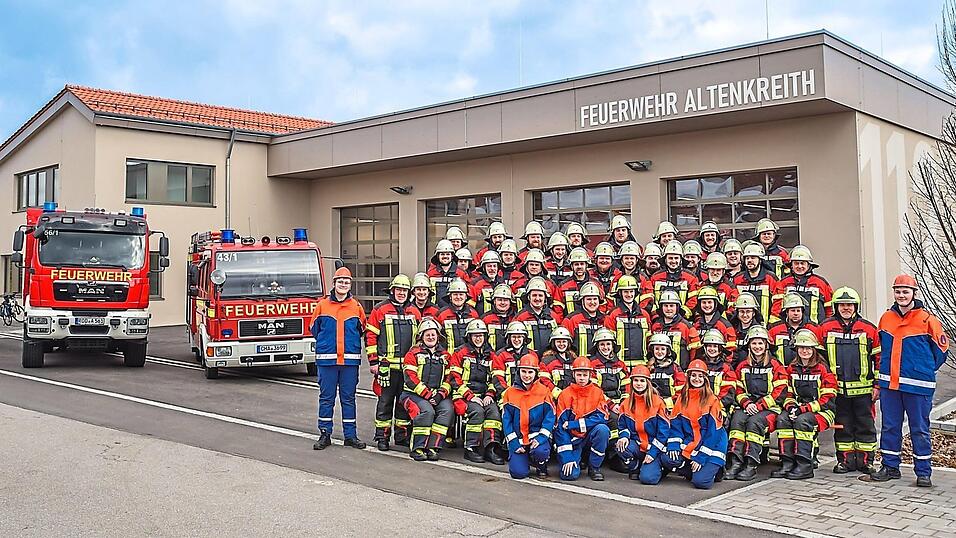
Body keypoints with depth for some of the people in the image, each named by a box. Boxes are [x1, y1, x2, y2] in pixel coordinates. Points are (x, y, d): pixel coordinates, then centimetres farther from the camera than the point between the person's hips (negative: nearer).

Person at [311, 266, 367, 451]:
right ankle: (325, 434, 13)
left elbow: (362, 329, 16)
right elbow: (314, 329, 12)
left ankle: (350, 435, 13)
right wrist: (326, 343, 12)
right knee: (326, 397, 4)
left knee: (348, 398, 7)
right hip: (327, 359, -1)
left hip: (350, 359, 1)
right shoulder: (322, 305, 2)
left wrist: (350, 342, 11)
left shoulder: (356, 306, 5)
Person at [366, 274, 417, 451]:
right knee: (385, 401, 2)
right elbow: (370, 336, -2)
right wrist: (373, 361, -6)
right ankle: (382, 436, 9)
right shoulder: (379, 310, 0)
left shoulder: (414, 312, 13)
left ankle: (402, 435, 20)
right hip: (387, 366, -4)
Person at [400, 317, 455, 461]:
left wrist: (440, 394, -8)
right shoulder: (413, 353, 5)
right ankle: (418, 448, -25)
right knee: (426, 410, -32)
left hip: (439, 395, 3)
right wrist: (427, 395, -15)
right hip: (415, 394, -3)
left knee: (448, 410, -26)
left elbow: (449, 378, 11)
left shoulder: (445, 356, 17)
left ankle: (433, 447, -26)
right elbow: (410, 378, -6)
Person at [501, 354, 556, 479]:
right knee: (518, 473, -15)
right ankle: (524, 460, 22)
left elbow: (550, 417, -4)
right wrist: (514, 443, -8)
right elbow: (506, 420, 2)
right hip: (517, 438, 1)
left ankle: (541, 466, 3)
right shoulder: (510, 393, 3)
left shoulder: (544, 391, -1)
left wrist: (541, 438, -17)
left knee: (540, 451, -34)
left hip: (537, 436, -1)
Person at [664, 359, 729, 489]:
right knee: (667, 458, -21)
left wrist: (701, 458, -15)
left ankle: (712, 470, 12)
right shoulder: (682, 398, 8)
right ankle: (696, 472, 3)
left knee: (700, 481, -22)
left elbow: (713, 432, -11)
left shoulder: (712, 400, -8)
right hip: (689, 443, 5)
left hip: (710, 447, -5)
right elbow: (675, 423, 8)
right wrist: (673, 445, -9)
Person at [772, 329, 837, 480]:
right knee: (782, 419, -25)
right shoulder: (792, 368, 11)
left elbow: (826, 399, -11)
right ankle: (787, 463, -25)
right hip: (799, 409, 5)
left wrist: (803, 409, -20)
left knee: (802, 420, -34)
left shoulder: (823, 369, -6)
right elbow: (788, 393, 13)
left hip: (822, 411, -5)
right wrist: (791, 406, -11)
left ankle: (805, 466, -30)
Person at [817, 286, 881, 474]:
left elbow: (879, 358, 5)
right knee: (842, 425, 8)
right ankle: (845, 460, 17)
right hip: (837, 388, 1)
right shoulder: (825, 328, 3)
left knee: (865, 425, 6)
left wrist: (877, 385, 1)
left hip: (863, 388, -1)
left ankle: (866, 460, 16)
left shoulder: (869, 329, 1)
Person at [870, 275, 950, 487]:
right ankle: (890, 467, 20)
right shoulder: (886, 318, 8)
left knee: (920, 429, 3)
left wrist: (926, 371, 5)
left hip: (917, 385, -4)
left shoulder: (927, 320, -5)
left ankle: (923, 472, 12)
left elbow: (942, 348, 4)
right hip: (889, 383, 4)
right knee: (890, 427, 10)